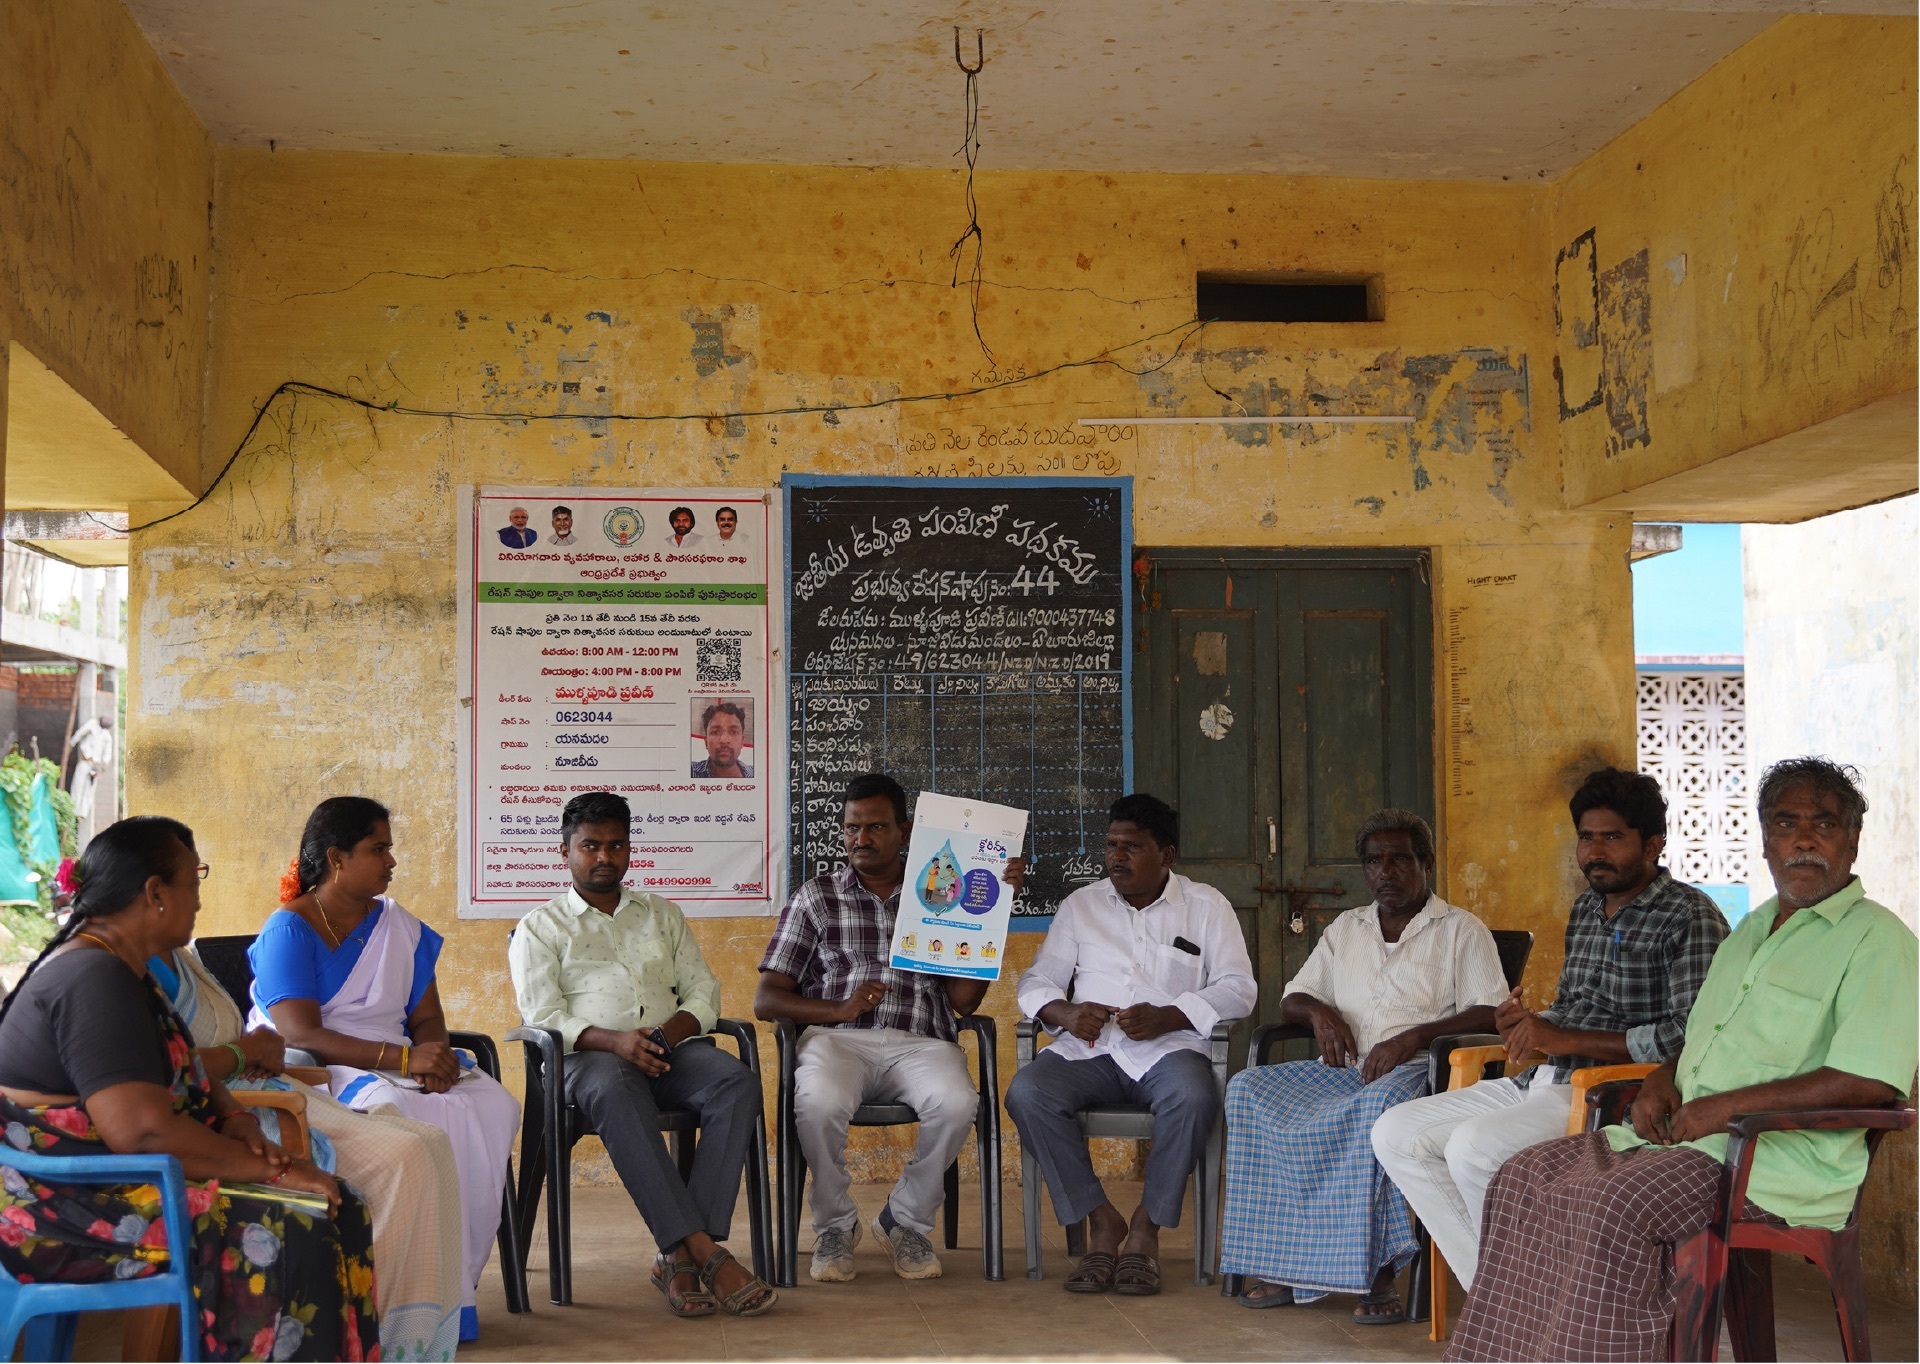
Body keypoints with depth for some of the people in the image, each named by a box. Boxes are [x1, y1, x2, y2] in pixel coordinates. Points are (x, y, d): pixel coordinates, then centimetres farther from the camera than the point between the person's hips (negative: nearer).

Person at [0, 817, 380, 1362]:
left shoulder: (118, 969, 13)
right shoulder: (94, 979, -20)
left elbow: (182, 1075, 21)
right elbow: (141, 1127, -29)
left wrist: (235, 1119, 0)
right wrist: (266, 1168, -21)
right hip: (75, 1212, -10)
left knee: (337, 1209, -2)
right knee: (293, 1235, -23)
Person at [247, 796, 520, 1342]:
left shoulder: (400, 927, 14)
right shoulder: (288, 931, -5)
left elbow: (426, 1016, 12)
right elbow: (301, 1035, -17)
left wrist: (435, 1057, -14)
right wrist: (403, 1059, -26)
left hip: (396, 1068, 6)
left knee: (494, 1106, -21)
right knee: (397, 1112, -37)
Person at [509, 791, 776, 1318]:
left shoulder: (663, 914, 26)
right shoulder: (540, 927, 15)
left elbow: (704, 992, 17)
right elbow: (543, 1016, 0)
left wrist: (674, 1029, -8)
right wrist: (615, 1041, -19)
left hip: (671, 1050, 3)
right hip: (590, 1056, -3)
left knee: (738, 1082, -30)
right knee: (615, 1093, -40)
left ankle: (679, 1256, -35)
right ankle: (705, 1253, -43)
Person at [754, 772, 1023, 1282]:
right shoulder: (815, 898, 16)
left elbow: (963, 1000, 5)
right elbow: (766, 1000, 9)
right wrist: (840, 1009, -8)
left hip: (919, 1043, 1)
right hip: (837, 1038, 0)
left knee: (956, 1104, -33)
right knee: (819, 1103, -36)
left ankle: (906, 1221, -5)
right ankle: (834, 1225, -6)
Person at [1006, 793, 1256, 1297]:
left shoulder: (1206, 905, 12)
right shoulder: (1081, 905, 19)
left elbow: (1237, 988, 2)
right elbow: (1037, 980, 16)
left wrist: (1166, 1018, -13)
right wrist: (1063, 1013, -9)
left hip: (1168, 1048, -2)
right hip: (1088, 1049, 2)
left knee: (1194, 1098, -37)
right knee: (1026, 1092, -29)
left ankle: (1146, 1226, -15)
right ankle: (1101, 1222, -15)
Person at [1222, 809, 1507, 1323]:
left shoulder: (1461, 930, 9)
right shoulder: (1344, 929, 24)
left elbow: (1492, 1014, -5)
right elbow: (1291, 998, 23)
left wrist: (1415, 1035, -18)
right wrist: (1319, 1011, -2)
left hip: (1418, 1070, -5)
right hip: (1340, 1069, 5)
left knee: (1379, 1103, -41)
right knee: (1248, 1089, -23)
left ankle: (1378, 1274, -35)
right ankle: (1279, 1263, -24)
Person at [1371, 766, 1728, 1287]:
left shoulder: (1690, 917, -8)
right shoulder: (1586, 907, 18)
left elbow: (1691, 1036, -19)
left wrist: (1569, 1040, -17)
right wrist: (1527, 1023, 3)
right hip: (1545, 1081, 9)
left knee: (1473, 1146, -31)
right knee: (1395, 1134, -1)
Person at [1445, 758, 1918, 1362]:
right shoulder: (1752, 928, 22)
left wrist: (1730, 1104, -18)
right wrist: (1663, 1079, 8)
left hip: (1782, 1159, -8)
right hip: (1682, 1132, 8)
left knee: (1614, 1205, -30)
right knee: (1524, 1178, -6)